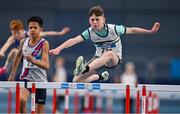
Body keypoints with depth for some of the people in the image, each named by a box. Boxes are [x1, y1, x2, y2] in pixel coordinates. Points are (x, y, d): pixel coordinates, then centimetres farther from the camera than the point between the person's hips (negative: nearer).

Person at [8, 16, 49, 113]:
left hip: (40, 80, -2)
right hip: (25, 78, 2)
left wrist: (33, 60, -39)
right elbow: (18, 55, 25)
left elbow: (46, 65, -22)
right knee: (21, 100, -29)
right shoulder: (23, 42, 3)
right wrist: (13, 73, 28)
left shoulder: (44, 43, -10)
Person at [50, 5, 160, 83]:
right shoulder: (90, 32, -16)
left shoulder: (113, 29, -19)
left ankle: (84, 69, -57)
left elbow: (132, 30, -9)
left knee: (109, 54, -42)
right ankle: (101, 76, 22)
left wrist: (150, 31, -11)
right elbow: (74, 40, -27)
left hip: (115, 59, -3)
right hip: (99, 58, 4)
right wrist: (59, 48, -40)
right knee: (76, 80, -7)